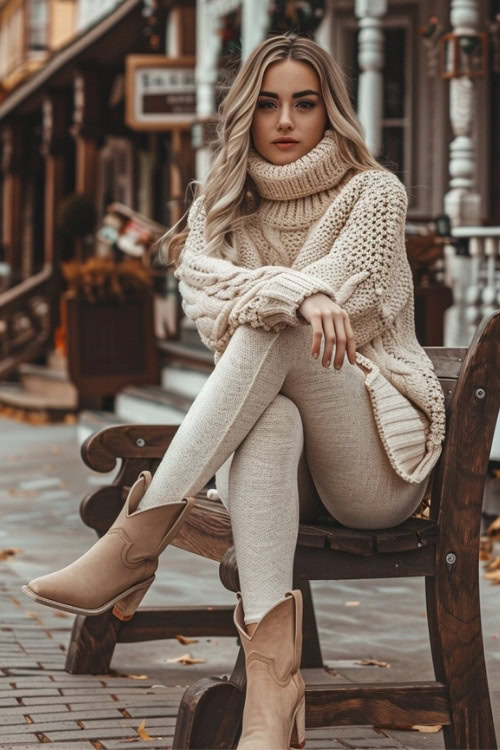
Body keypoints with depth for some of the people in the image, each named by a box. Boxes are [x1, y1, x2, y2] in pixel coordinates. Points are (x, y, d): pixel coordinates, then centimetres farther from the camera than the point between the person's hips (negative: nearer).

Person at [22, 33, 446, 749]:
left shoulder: (373, 194, 3)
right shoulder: (222, 207, 12)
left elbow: (342, 282, -15)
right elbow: (199, 282, -13)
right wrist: (302, 293, -31)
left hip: (379, 461, -2)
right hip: (267, 442, 2)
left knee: (278, 329, -32)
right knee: (271, 421, -38)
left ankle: (142, 534, -41)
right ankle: (272, 678, -55)